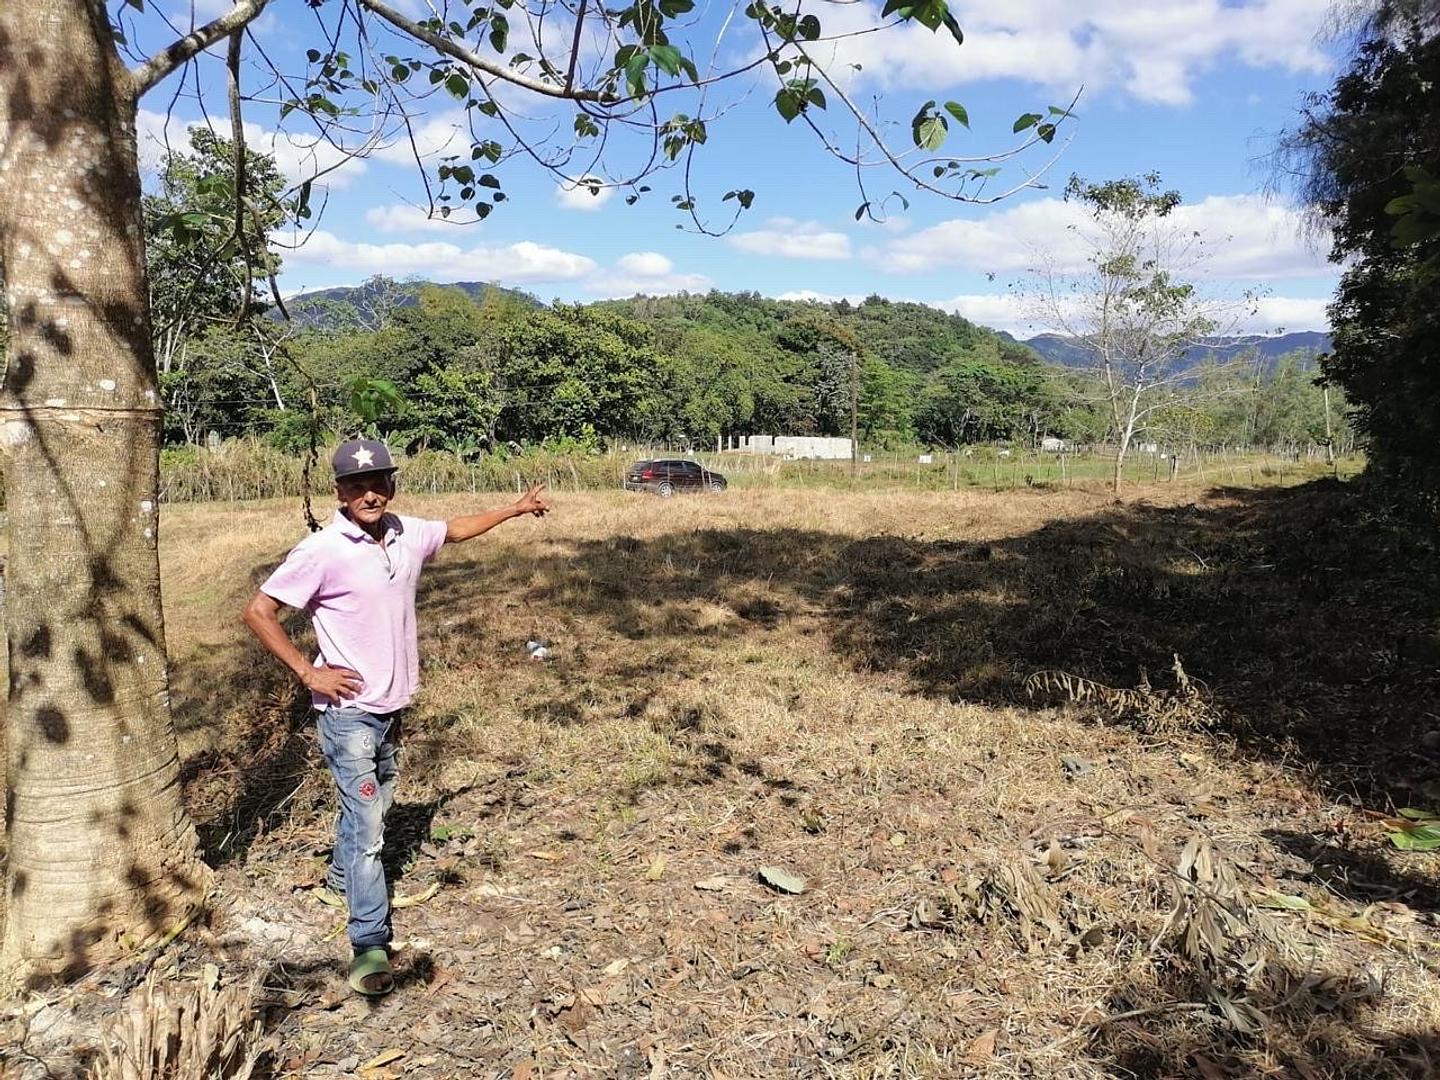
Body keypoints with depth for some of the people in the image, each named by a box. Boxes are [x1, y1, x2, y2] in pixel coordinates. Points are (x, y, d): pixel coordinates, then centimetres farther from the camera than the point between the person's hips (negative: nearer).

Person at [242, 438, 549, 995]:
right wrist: (308, 672, -18)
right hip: (349, 711, -7)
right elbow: (258, 611, -16)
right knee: (366, 822, -8)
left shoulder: (407, 534, -2)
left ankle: (342, 877, 51)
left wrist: (514, 509, 26)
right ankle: (371, 945, 0)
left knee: (371, 804, 26)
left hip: (391, 705, 7)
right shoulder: (322, 551, -20)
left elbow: (456, 529, 19)